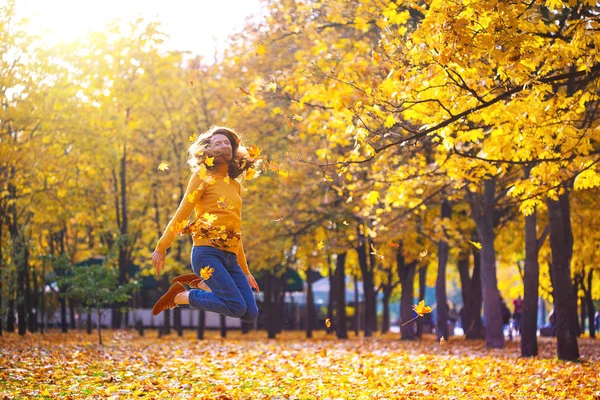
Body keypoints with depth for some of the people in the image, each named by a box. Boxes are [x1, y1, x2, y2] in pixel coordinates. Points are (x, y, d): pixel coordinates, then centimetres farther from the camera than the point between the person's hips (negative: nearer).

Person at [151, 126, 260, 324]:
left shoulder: (235, 186, 19)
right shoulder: (203, 177, 2)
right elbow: (181, 215, 1)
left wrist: (245, 271, 24)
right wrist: (161, 248, -1)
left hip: (230, 257, 7)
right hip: (207, 253, -6)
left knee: (250, 314, -4)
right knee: (237, 307, -20)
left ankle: (199, 284, 11)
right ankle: (180, 296, -1)